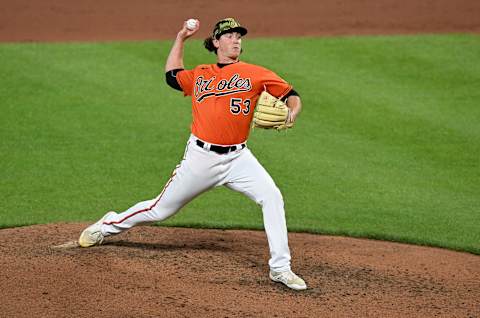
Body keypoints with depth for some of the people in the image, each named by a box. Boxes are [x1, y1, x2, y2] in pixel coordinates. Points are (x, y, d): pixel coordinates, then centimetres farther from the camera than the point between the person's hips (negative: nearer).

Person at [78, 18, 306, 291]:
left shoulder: (254, 73, 2)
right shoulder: (199, 75, 11)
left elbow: (293, 96, 1)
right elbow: (172, 75, 30)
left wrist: (291, 114, -20)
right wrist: (181, 39, 27)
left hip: (237, 158, -1)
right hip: (201, 157, 1)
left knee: (272, 197, -23)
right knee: (161, 210, 9)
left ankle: (280, 269, -16)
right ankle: (110, 225, 35)